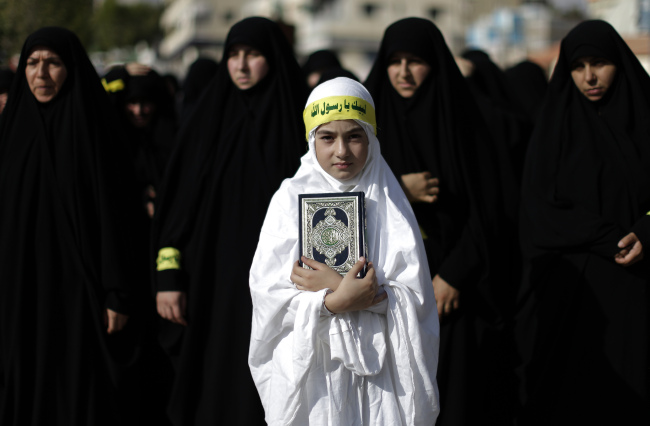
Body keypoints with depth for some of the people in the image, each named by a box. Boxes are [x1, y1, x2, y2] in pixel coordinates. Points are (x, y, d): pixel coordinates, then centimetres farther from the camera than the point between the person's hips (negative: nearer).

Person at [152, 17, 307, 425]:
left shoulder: (299, 122, 1)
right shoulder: (209, 120, 6)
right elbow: (177, 204, 4)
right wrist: (168, 277, -3)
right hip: (214, 283, 2)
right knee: (212, 393, 4)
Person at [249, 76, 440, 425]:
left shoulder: (388, 202, 2)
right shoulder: (291, 197, 0)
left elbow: (414, 296, -7)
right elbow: (267, 292, -7)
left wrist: (334, 288, -16)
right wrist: (337, 301, -20)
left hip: (378, 363, 1)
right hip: (307, 366, 0)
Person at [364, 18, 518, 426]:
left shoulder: (463, 121, 1)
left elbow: (488, 209, -3)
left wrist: (453, 274, -11)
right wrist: (396, 190, -11)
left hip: (451, 288, -1)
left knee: (455, 390, -4)